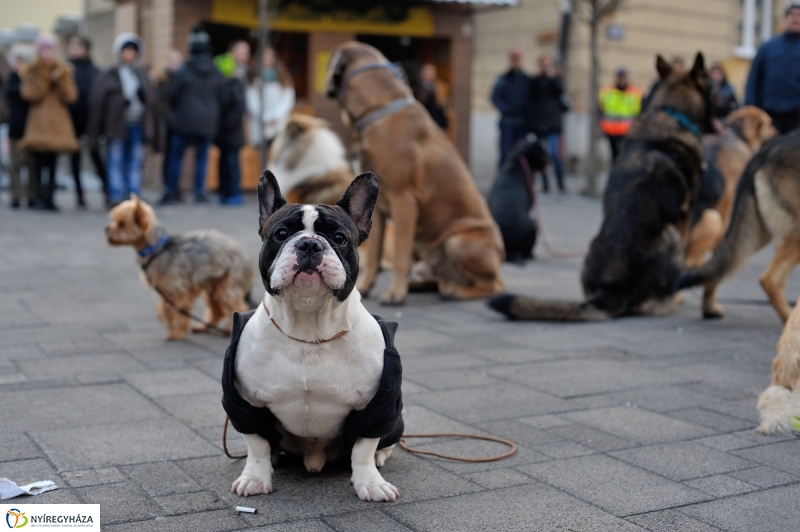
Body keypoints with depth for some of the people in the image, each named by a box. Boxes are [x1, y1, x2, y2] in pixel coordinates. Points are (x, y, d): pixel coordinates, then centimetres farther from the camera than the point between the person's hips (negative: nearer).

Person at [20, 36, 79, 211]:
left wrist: (60, 79, -10)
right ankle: (40, 196, -6)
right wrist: (44, 76, -9)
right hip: (39, 122, -2)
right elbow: (31, 94, -8)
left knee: (52, 162, 2)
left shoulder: (63, 70, 12)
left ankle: (49, 197, 6)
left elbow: (70, 96, 1)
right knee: (40, 160, -10)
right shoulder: (32, 71, 8)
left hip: (58, 123, 2)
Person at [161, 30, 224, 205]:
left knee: (176, 156, 6)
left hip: (185, 120, -2)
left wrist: (174, 112, 15)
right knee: (202, 157, 8)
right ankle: (200, 192, 4)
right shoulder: (216, 74, 1)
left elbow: (172, 94, -4)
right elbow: (220, 97, 6)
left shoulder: (183, 71, -9)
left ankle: (171, 192, 7)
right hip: (208, 123, 2)